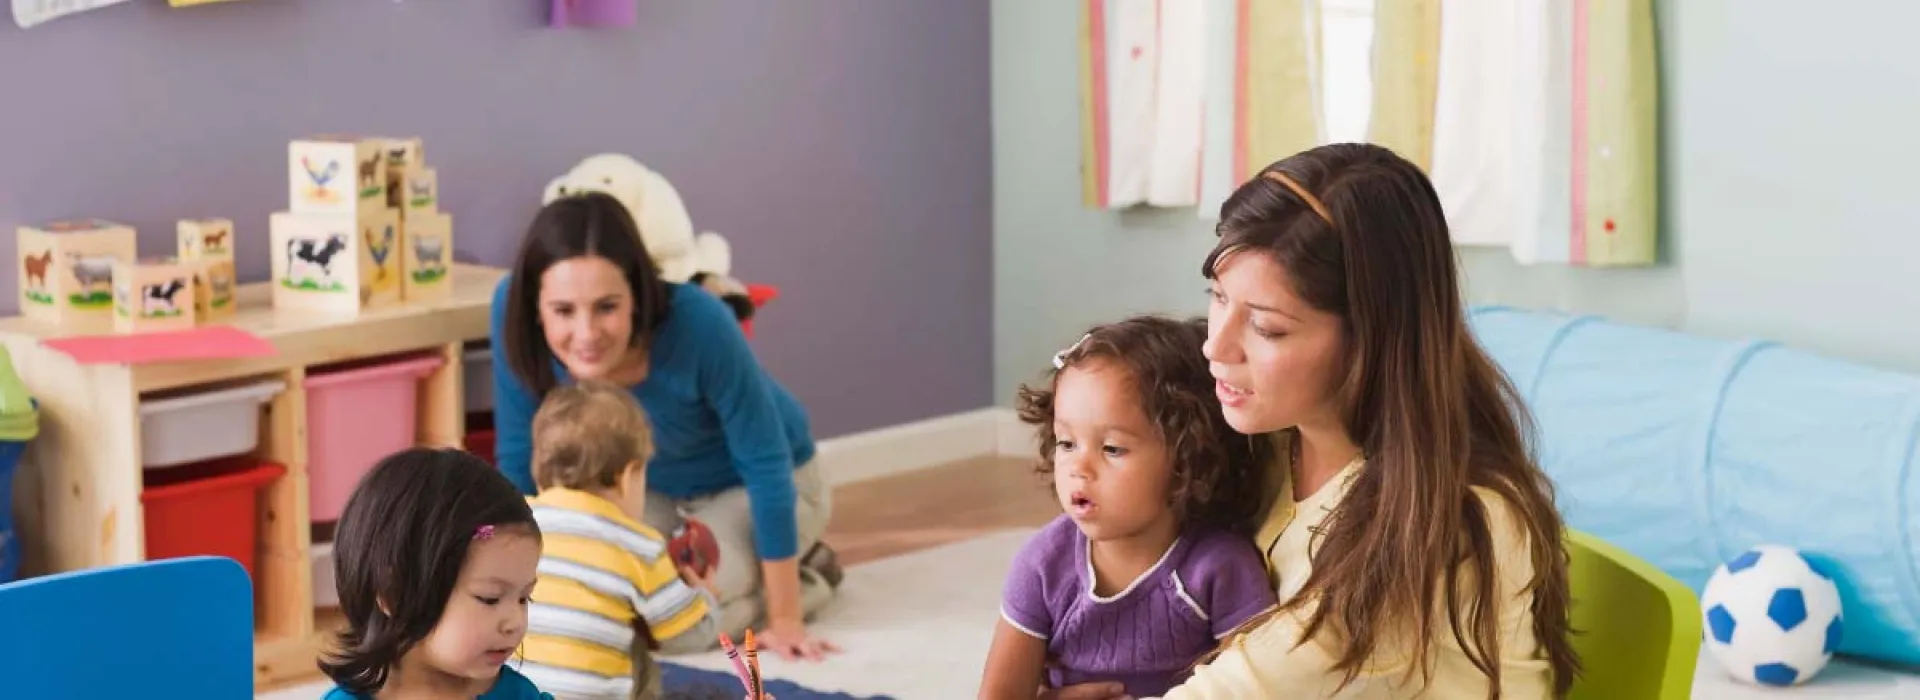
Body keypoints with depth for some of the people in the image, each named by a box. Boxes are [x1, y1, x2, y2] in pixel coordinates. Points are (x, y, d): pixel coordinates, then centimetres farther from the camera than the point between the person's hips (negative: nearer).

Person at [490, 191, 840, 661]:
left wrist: (785, 618, -23)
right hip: (655, 488, 5)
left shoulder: (697, 324, -40)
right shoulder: (511, 308, -30)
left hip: (748, 487, -5)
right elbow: (518, 456, -14)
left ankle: (804, 576, 6)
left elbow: (765, 465, -27)